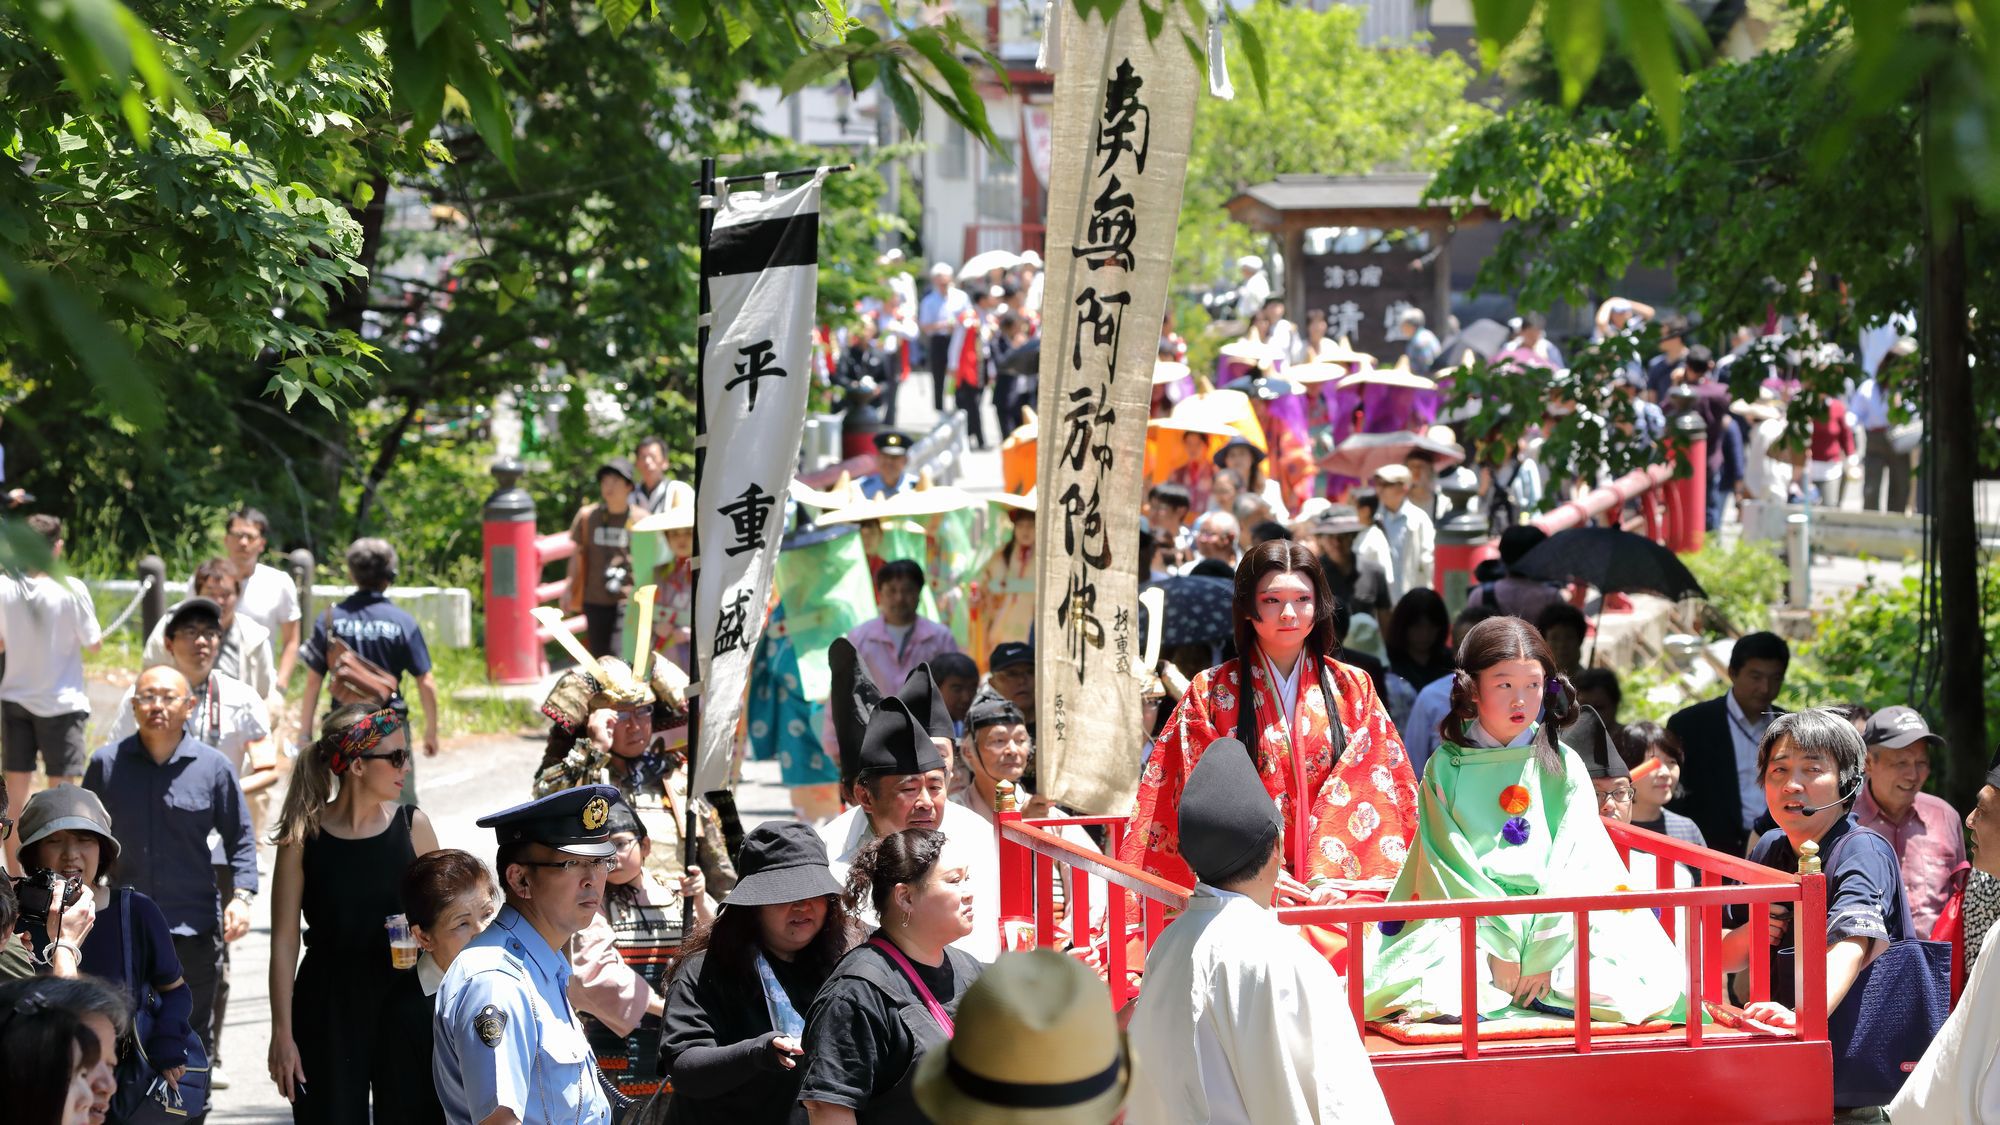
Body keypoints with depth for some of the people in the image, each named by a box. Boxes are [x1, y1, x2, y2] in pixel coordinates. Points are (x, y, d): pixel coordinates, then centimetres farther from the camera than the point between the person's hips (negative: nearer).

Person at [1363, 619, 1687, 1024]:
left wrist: (1542, 952, -13)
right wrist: (1501, 948, -14)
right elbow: (1448, 864, -3)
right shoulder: (1446, 768, 6)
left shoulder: (1564, 767, 9)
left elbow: (1574, 864, 0)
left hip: (1556, 926, 3)